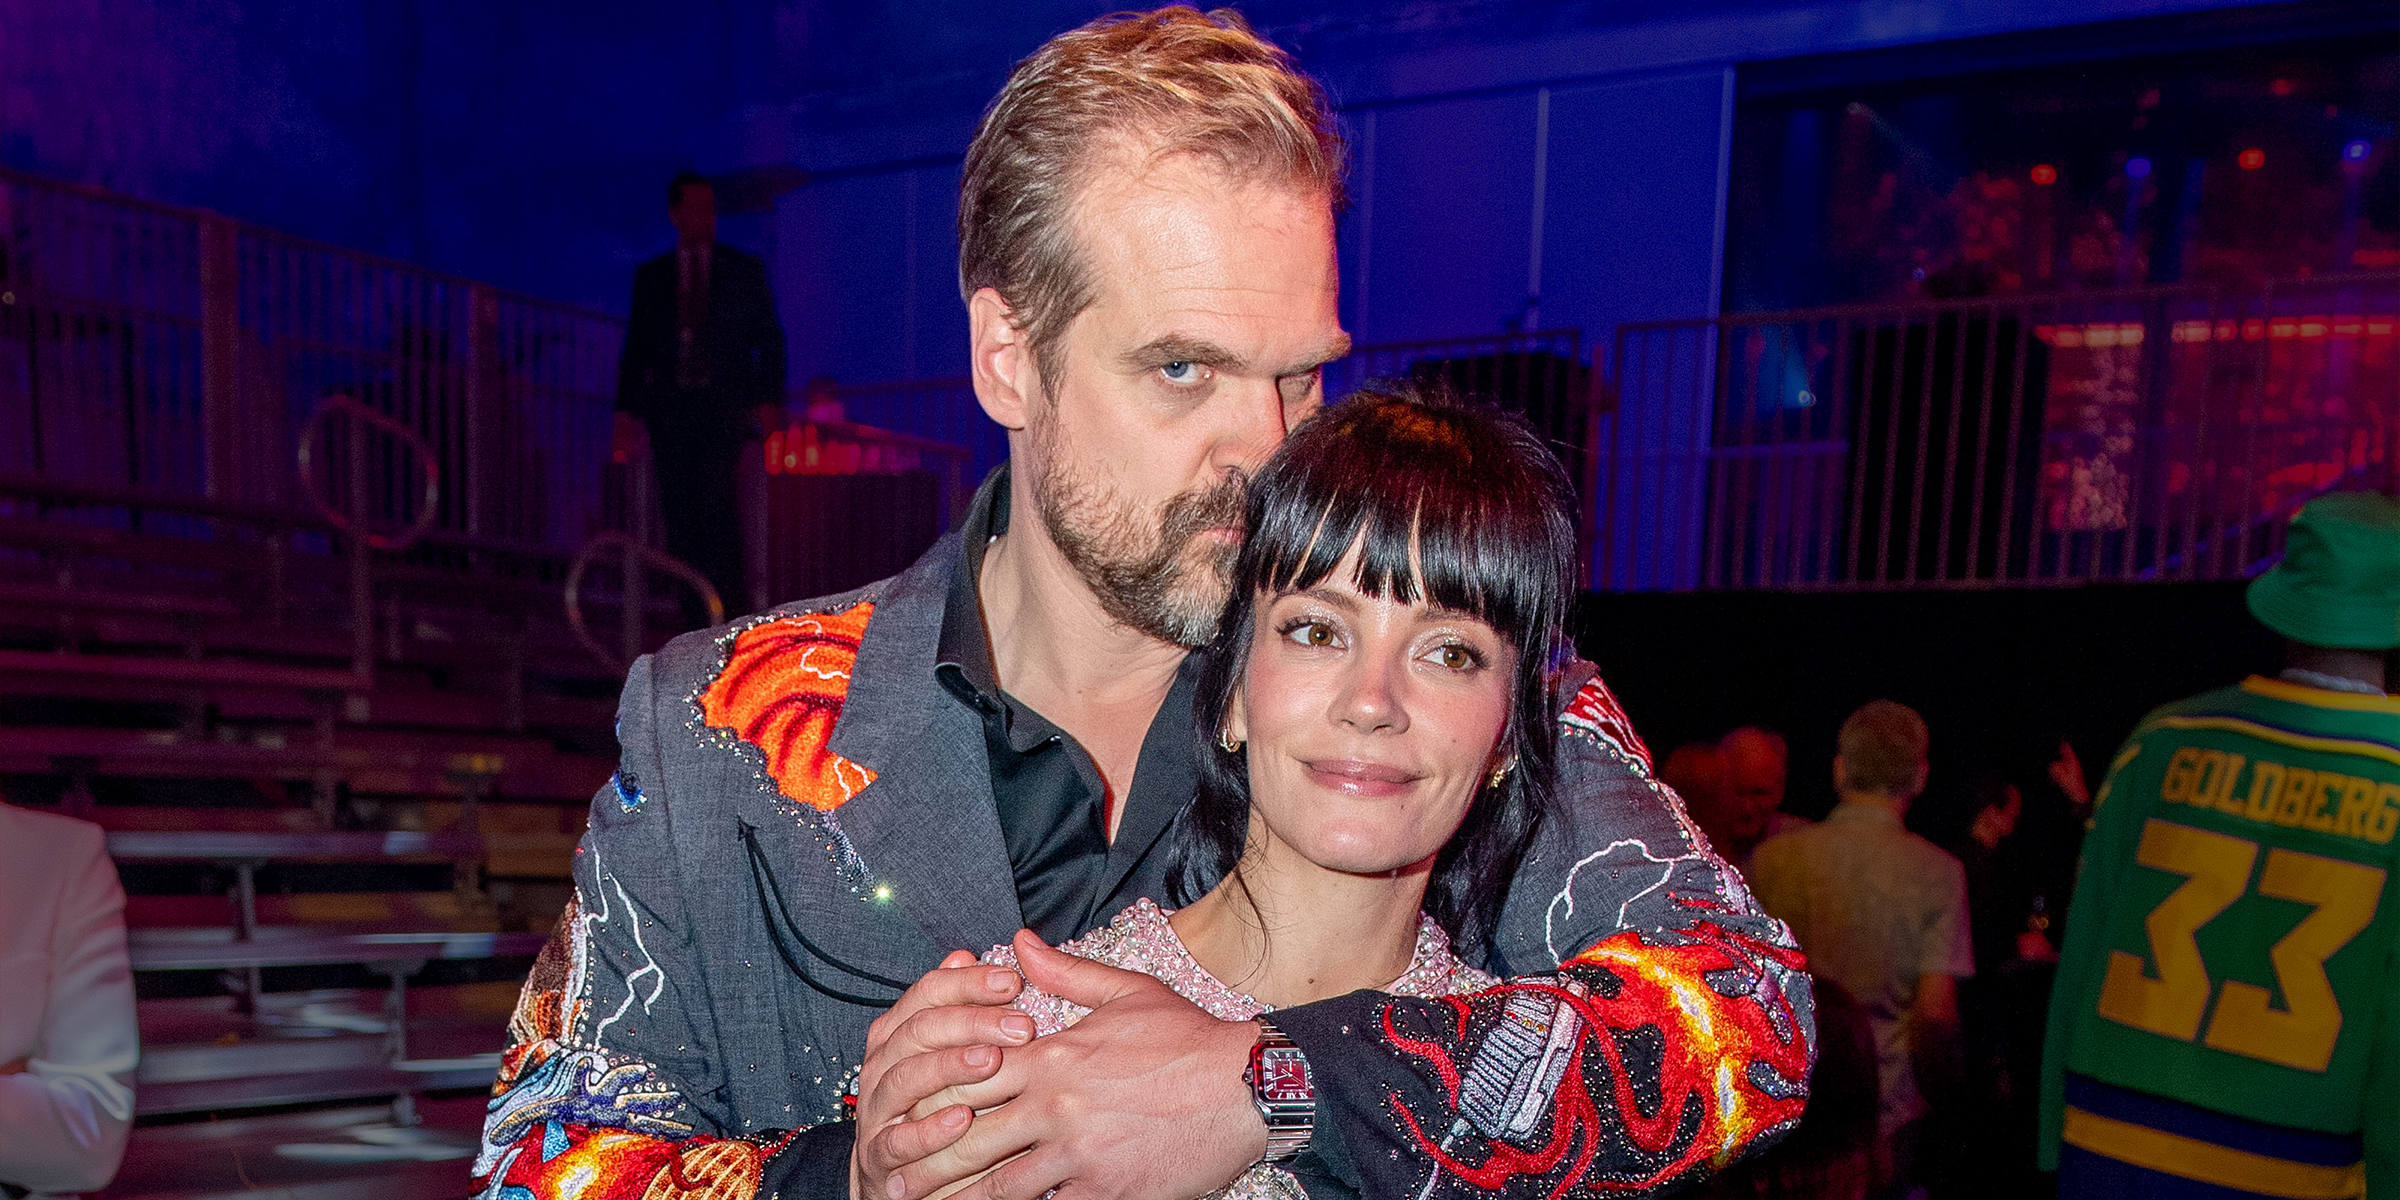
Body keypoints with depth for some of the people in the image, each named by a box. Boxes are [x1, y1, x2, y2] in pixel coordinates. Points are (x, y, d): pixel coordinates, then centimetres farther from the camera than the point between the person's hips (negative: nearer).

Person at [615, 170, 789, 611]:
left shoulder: (745, 269, 11)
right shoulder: (650, 275, 15)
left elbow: (770, 339, 9)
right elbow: (635, 347, 14)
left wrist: (770, 398, -4)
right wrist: (627, 410, 4)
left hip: (725, 408, -2)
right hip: (671, 411, 2)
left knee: (716, 498, -20)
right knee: (678, 511, -2)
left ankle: (733, 604, -19)